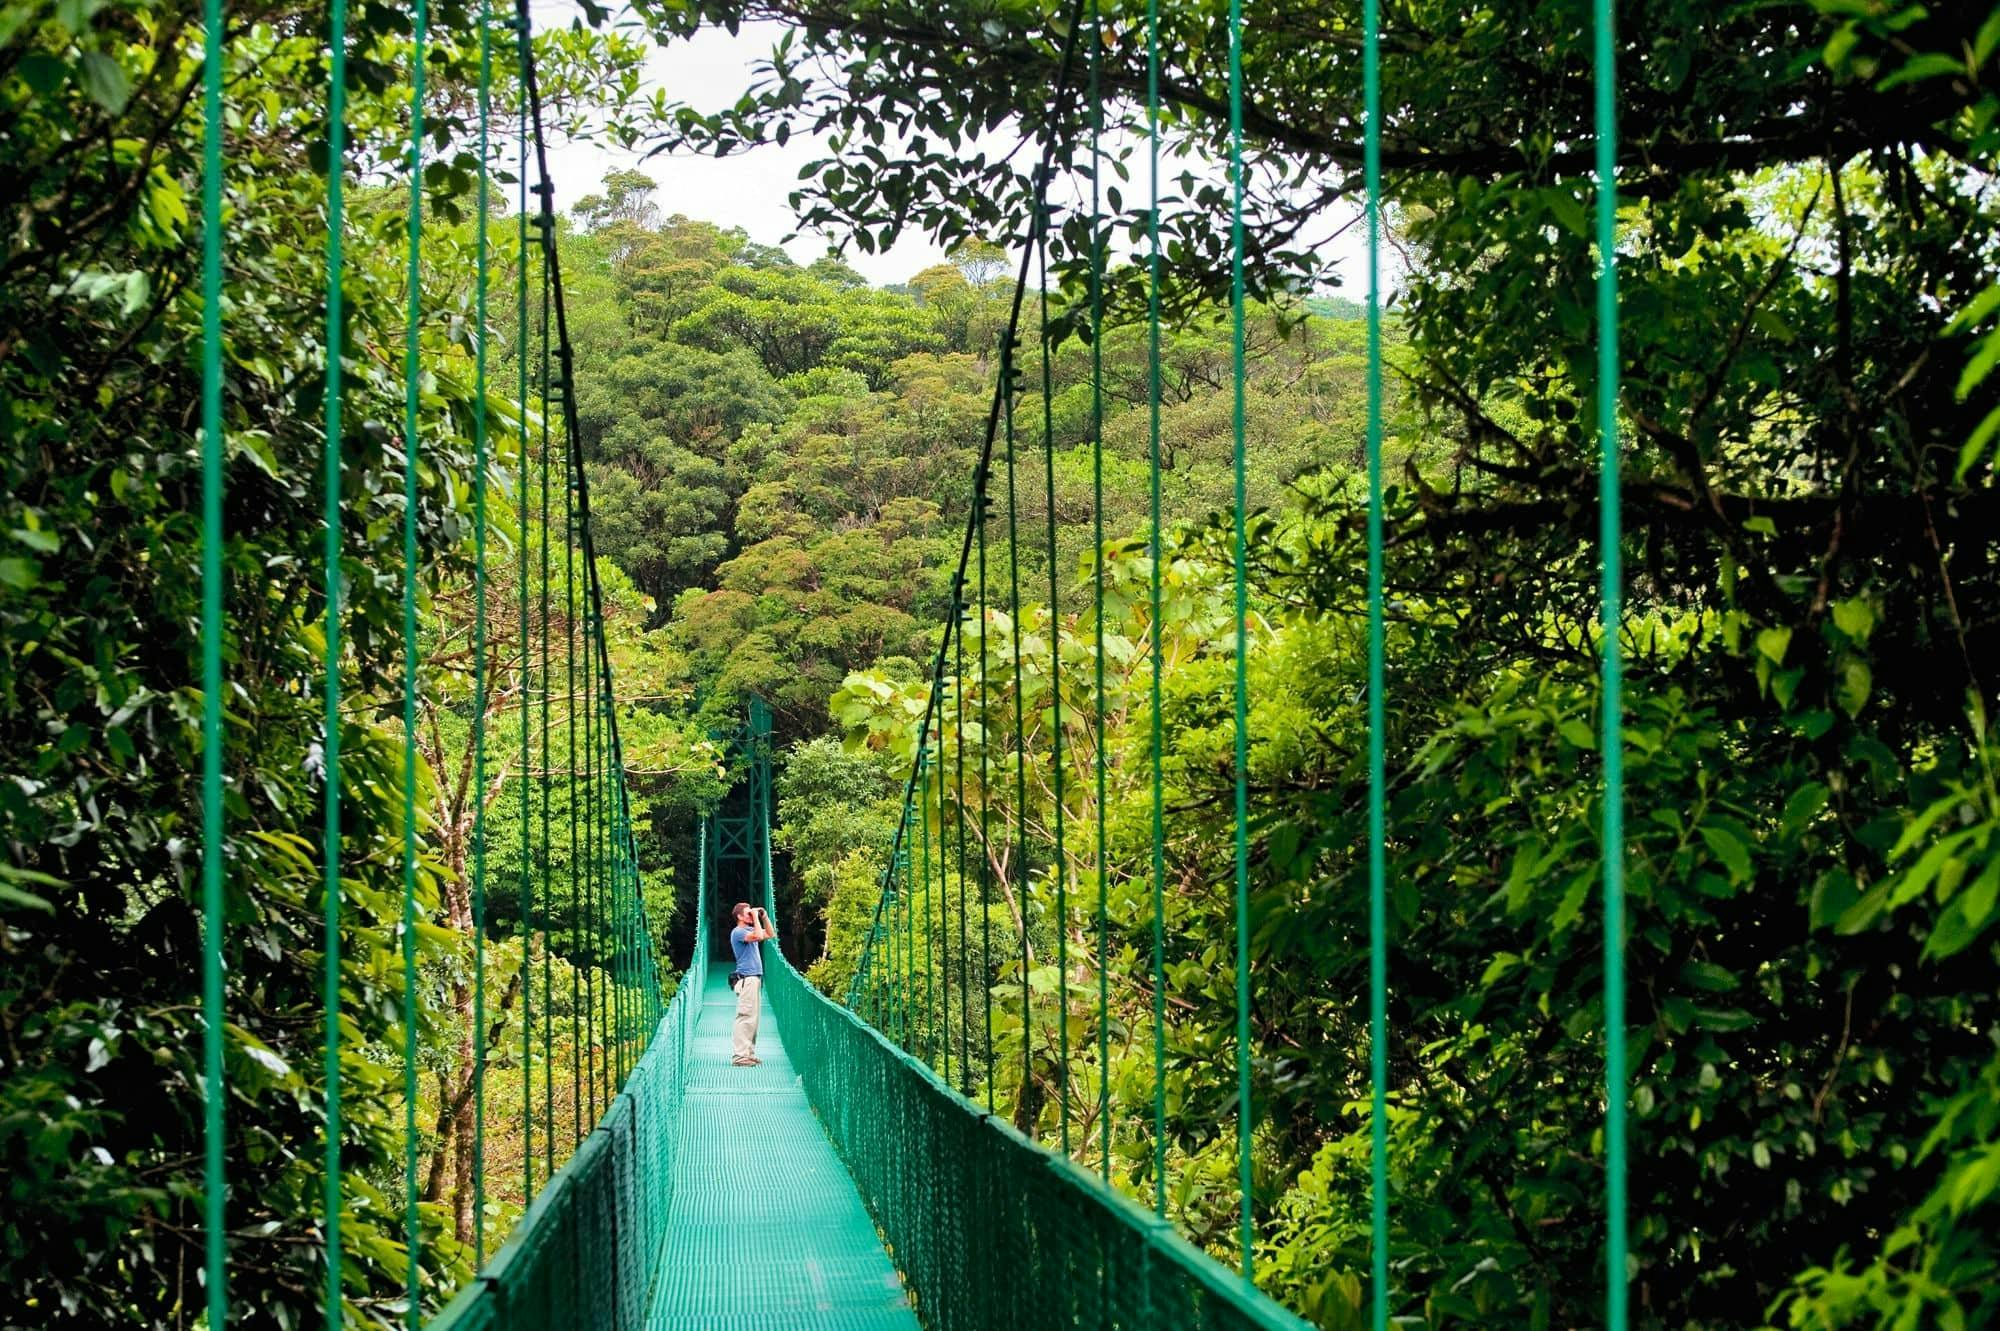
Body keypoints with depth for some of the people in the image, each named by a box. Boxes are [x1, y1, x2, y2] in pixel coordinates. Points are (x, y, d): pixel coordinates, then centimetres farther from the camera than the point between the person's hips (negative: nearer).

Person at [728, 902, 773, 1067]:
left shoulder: (750, 930, 18)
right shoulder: (738, 932, -11)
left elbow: (771, 934, 25)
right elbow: (759, 936, -27)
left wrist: (764, 917, 13)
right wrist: (756, 917, -15)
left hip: (755, 979, 10)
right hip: (746, 979, -10)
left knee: (753, 1017, 11)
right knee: (746, 1017, -12)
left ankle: (749, 1053, 14)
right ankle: (740, 1055, -14)